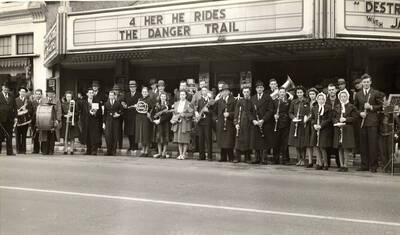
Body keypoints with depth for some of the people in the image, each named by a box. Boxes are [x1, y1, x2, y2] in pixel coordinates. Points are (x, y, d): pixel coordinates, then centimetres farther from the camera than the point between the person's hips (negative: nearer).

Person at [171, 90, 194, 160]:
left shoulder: (188, 104, 0)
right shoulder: (176, 103, 15)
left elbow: (191, 113, -5)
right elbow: (174, 113, 18)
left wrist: (184, 115, -16)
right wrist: (174, 119, 1)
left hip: (185, 123, -5)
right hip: (178, 123, 5)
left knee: (185, 139, -4)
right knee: (178, 139, 4)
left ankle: (184, 154, 1)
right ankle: (180, 154, 10)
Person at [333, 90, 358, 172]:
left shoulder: (351, 107, 2)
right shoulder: (337, 107, 15)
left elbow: (354, 117, -3)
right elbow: (334, 117, 14)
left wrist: (345, 119, -14)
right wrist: (337, 122, -4)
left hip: (347, 129, -4)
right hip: (338, 129, 4)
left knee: (346, 148, -7)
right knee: (340, 148, 5)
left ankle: (345, 166, -2)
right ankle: (341, 165, 11)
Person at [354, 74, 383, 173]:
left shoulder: (376, 93, 4)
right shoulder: (358, 94, 14)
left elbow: (381, 106, 3)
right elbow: (355, 107, 19)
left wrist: (371, 107, -11)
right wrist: (360, 113, 0)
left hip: (372, 122, -3)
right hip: (362, 122, 3)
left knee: (373, 144, -5)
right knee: (363, 145, 5)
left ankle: (373, 166, 1)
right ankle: (364, 165, 12)